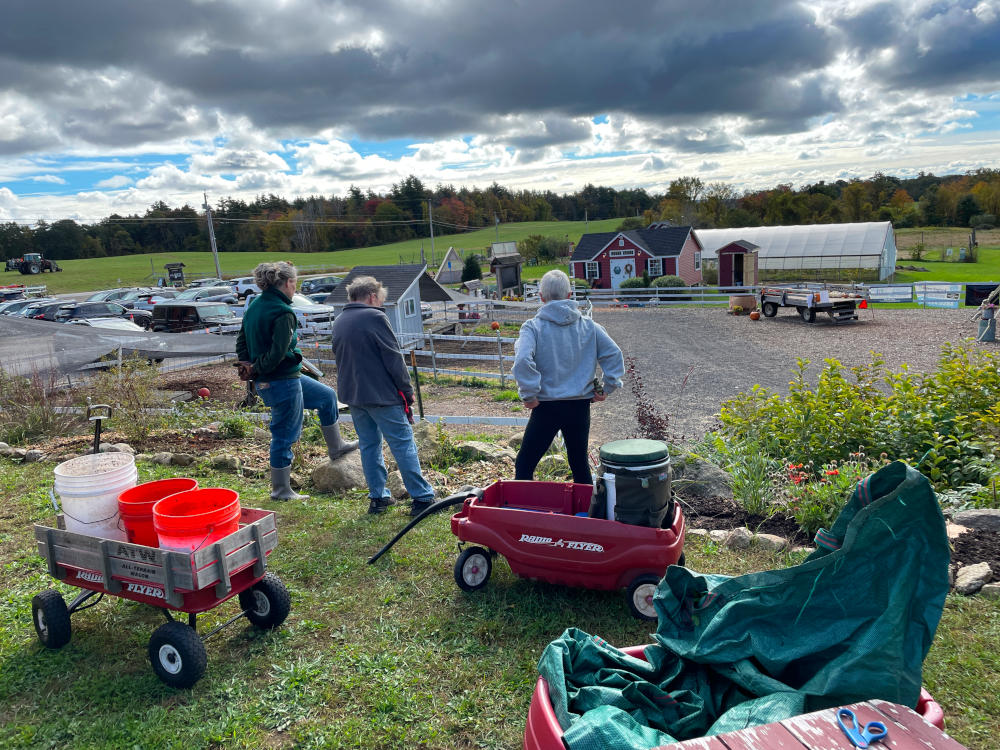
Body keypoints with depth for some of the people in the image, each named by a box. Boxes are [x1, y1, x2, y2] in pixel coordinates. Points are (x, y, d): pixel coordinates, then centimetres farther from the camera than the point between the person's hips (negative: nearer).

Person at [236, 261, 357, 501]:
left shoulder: (254, 307, 7)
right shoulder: (283, 313, -21)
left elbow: (242, 343, 11)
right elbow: (278, 353, -25)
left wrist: (248, 365, 1)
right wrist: (255, 370, -12)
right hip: (283, 382, -10)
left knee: (327, 396, 23)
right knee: (284, 434, 5)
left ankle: (336, 447, 37)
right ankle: (281, 490, 19)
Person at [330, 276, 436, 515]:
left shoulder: (339, 322, 12)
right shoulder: (375, 317, -12)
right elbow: (394, 358, -14)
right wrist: (407, 390, -6)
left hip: (352, 395, 7)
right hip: (381, 395, -7)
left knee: (369, 445, 15)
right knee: (403, 444, -1)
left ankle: (378, 497, 18)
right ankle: (422, 497, 2)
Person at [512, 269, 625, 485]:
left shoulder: (533, 327, -9)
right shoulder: (588, 326, 2)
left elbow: (522, 361, -24)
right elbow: (614, 355, 0)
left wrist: (529, 395, -14)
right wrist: (608, 388, 7)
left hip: (547, 407, -4)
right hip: (581, 406, 4)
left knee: (524, 465, 8)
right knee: (579, 463, 20)